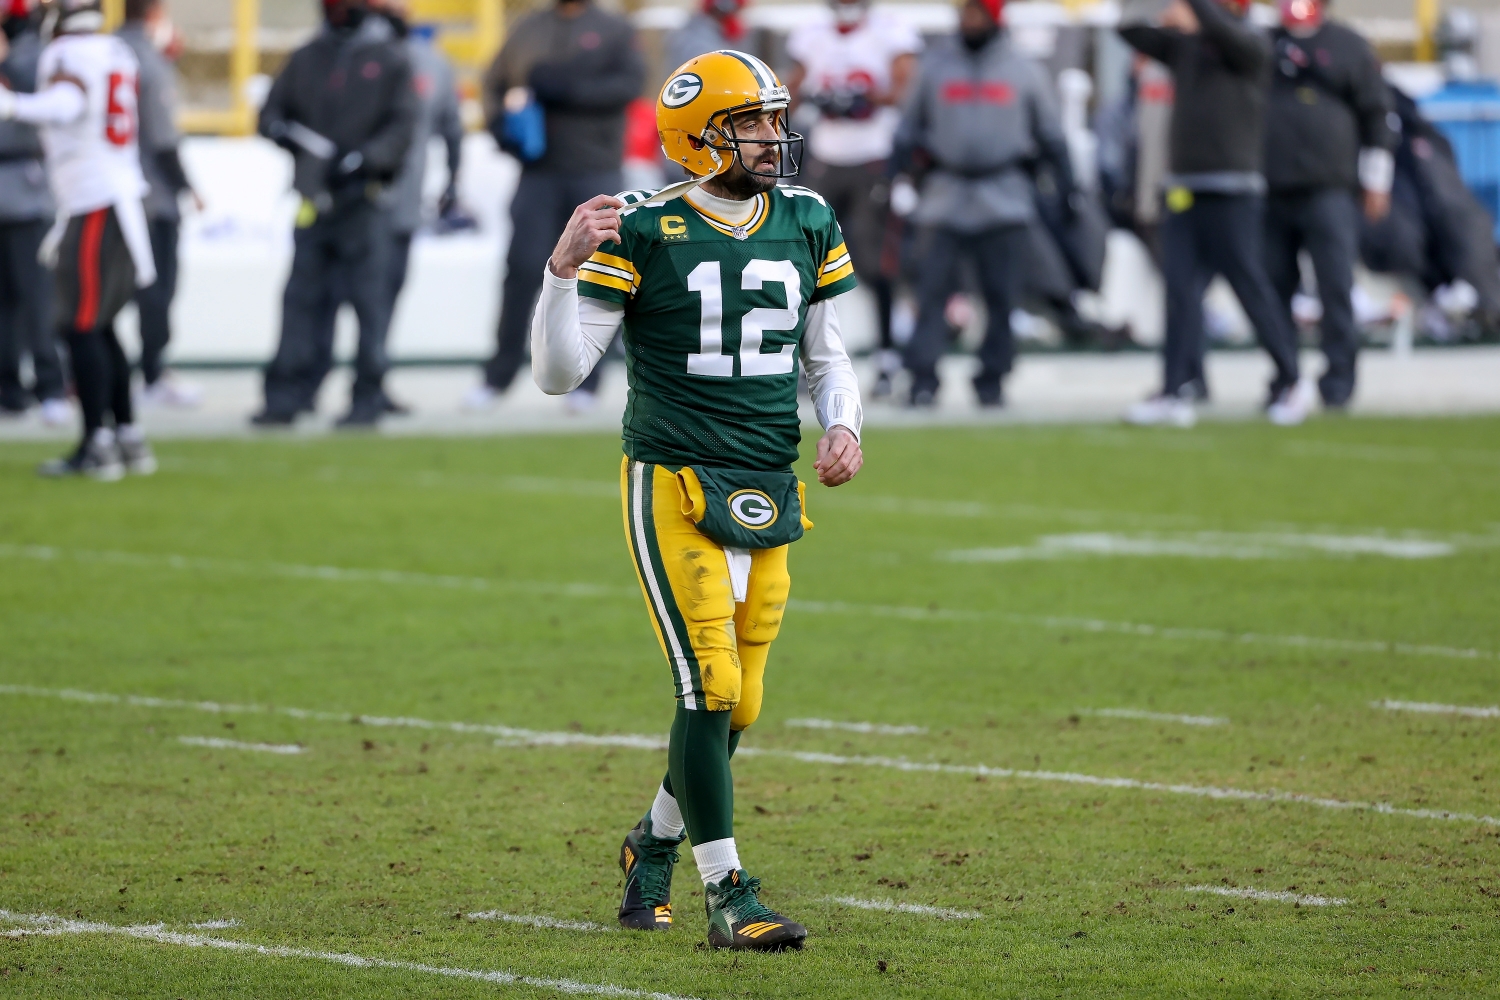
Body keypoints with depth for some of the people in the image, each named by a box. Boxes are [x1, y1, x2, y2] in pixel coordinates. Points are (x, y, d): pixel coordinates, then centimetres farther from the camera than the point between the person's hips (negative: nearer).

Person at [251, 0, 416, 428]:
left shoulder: (388, 56, 3)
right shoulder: (307, 58, 16)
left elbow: (402, 124, -4)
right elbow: (272, 111, 15)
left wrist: (364, 160, -18)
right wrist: (284, 130, -9)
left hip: (363, 198, -4)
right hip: (314, 196, 4)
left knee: (369, 300, -4)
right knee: (303, 297, 2)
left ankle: (368, 398, 1)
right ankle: (288, 395, 3)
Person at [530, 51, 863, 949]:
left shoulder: (805, 226, 8)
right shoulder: (644, 233, -8)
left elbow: (829, 355, 20)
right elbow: (559, 372, -8)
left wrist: (843, 423, 0)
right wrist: (565, 268, -22)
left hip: (768, 495, 6)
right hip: (676, 488, -5)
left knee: (736, 707, 9)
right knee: (710, 688, -13)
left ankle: (655, 845, 35)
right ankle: (727, 896, -5)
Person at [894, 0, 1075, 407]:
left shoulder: (1023, 71, 8)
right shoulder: (935, 65, 9)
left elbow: (1050, 133, 13)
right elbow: (910, 128, 15)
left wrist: (1066, 186, 7)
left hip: (1004, 201, 0)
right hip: (945, 197, 0)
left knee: (1001, 295, -1)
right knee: (932, 286, -9)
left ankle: (991, 380, 7)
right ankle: (922, 378, -10)